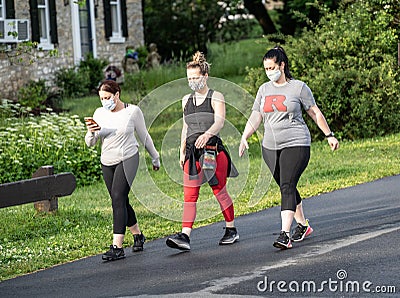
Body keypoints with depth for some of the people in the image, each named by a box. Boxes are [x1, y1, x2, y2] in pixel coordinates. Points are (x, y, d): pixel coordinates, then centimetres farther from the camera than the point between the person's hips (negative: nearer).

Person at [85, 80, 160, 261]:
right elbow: (90, 143, 2)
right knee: (121, 203, 10)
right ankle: (137, 235, 33)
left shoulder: (132, 111, -4)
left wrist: (155, 157, 15)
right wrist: (91, 132, -19)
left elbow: (144, 136, 7)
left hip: (128, 159, -5)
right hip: (107, 164, 5)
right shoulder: (100, 113, 5)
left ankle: (117, 247, -23)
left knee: (118, 199, -18)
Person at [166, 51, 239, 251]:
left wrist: (207, 134, -35)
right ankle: (185, 236, -12)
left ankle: (231, 230, 19)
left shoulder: (216, 98, -1)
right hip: (193, 151, 5)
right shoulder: (186, 100, 15)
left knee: (219, 190, 3)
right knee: (189, 195, -5)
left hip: (213, 150, -5)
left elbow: (219, 122, -16)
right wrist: (182, 152, 18)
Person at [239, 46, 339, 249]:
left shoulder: (298, 87, -1)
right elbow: (255, 118, 12)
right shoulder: (264, 89, 13)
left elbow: (315, 113, 7)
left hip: (296, 144, -5)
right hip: (270, 148, 5)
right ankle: (302, 225, 29)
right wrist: (244, 138, -2)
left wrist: (329, 135, 10)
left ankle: (285, 235, -23)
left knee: (287, 187, -16)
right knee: (286, 188, 11)